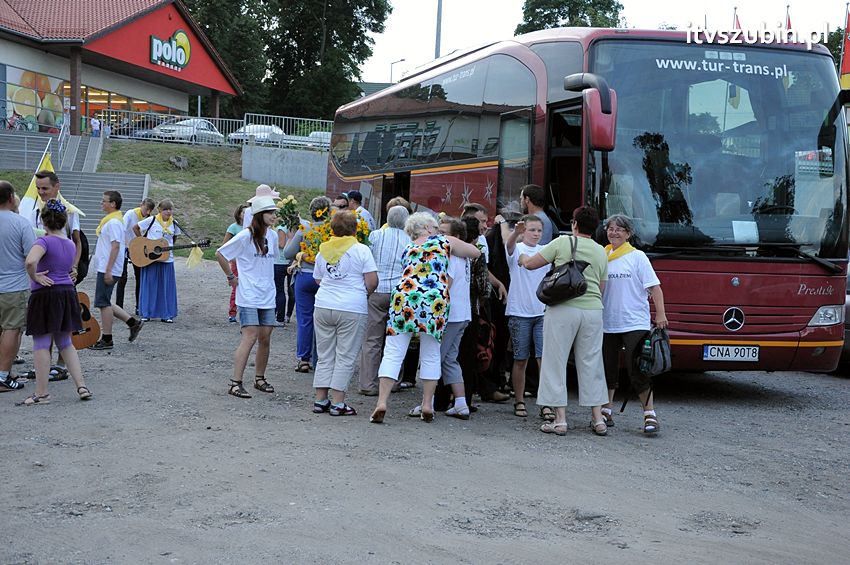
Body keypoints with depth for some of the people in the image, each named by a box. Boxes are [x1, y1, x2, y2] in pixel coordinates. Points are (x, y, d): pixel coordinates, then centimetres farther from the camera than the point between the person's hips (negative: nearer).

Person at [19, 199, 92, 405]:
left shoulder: (44, 241, -12)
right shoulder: (70, 244, 10)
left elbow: (30, 261, -30)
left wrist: (34, 277, -14)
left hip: (46, 294, -7)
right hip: (68, 292, 7)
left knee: (41, 344, 1)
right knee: (65, 343, 16)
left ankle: (41, 393, 4)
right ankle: (81, 386, 11)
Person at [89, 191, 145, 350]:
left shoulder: (113, 222, -15)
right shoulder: (109, 221, 17)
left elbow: (115, 247, -21)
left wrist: (108, 271, -24)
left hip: (107, 270, -10)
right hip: (105, 269, 10)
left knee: (103, 303, -4)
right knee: (105, 303, 13)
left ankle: (106, 339, 2)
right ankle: (133, 322, 15)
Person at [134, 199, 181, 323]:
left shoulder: (174, 224, 5)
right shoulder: (152, 220, -5)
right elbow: (135, 227, 3)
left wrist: (168, 246, 6)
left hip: (167, 259, 3)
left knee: (167, 287, 3)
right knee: (149, 285, 2)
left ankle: (166, 315, 10)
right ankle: (146, 313, 11)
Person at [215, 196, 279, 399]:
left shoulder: (273, 236, 8)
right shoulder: (246, 236, -11)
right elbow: (220, 254, -6)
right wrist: (231, 277, -2)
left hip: (267, 296, 6)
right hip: (248, 297, -6)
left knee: (265, 339, 9)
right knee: (250, 338, -13)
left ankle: (259, 378, 24)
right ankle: (235, 383, -11)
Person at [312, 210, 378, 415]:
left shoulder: (323, 250, 9)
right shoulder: (361, 250, -5)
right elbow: (372, 281, -7)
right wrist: (363, 294, 10)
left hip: (323, 306, 4)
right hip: (352, 309, -4)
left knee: (325, 356, 12)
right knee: (345, 358, 2)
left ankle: (320, 400, 13)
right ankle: (338, 403, 0)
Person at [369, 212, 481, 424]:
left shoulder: (408, 250, 25)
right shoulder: (445, 241, 15)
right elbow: (476, 252, 22)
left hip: (404, 297, 2)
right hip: (435, 300, -2)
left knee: (393, 353, 2)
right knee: (431, 356, 11)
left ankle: (382, 402, -7)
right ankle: (428, 405, 11)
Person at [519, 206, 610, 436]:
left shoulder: (562, 243, -1)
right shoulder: (601, 252, 13)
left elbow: (530, 264, 5)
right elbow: (601, 288, 17)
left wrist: (523, 259, 26)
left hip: (563, 309, -4)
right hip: (593, 311, 4)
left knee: (556, 362, 3)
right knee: (591, 363, 12)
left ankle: (560, 420, 2)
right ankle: (598, 419, 13)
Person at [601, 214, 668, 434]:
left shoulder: (637, 257, 0)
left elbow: (654, 287, -3)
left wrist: (660, 314, -12)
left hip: (634, 323, -4)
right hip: (607, 323, 4)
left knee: (637, 369, -7)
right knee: (607, 368, 10)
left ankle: (650, 414, -1)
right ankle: (605, 412, 21)